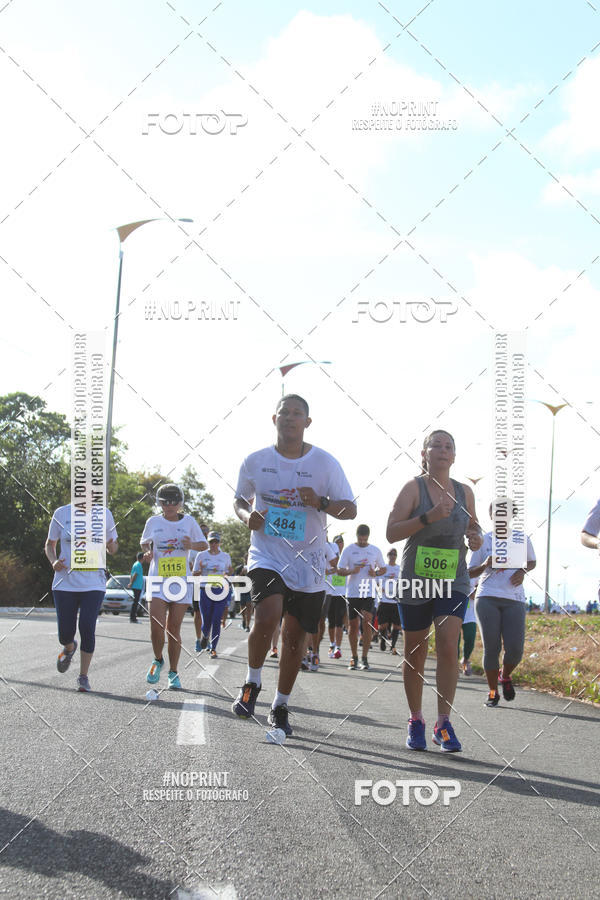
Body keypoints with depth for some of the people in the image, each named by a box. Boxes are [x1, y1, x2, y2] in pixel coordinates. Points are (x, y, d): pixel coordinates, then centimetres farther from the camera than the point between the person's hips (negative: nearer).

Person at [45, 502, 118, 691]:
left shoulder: (103, 513, 4)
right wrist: (54, 561, -8)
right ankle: (69, 648, 39)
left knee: (87, 628, -12)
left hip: (94, 583, -1)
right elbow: (49, 544, 13)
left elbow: (112, 547, 14)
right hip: (65, 582, 1)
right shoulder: (61, 513, 3)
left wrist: (112, 546, -11)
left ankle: (83, 677, 3)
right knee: (65, 632, 1)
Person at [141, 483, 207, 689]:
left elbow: (204, 544, 11)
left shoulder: (188, 521, 5)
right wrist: (147, 552, 1)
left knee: (174, 629, 2)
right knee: (156, 626, -13)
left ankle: (173, 672, 14)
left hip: (181, 580, 0)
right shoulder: (153, 522, 6)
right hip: (158, 580, 0)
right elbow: (144, 541, 23)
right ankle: (158, 660, 15)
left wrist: (192, 545, -10)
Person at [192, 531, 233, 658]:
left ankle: (213, 649, 5)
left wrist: (229, 573, -9)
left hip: (221, 591, 0)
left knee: (216, 622, -5)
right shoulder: (201, 555, 5)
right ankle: (205, 636, 34)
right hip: (205, 591, 0)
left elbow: (228, 576, 14)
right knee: (206, 622, -1)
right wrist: (201, 571, -14)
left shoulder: (226, 556, 8)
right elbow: (194, 575, 7)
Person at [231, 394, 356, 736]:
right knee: (267, 617, -25)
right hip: (267, 555, -1)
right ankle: (252, 684, 1)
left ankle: (280, 707, 25)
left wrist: (320, 502, -21)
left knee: (295, 636, 7)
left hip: (308, 563, 1)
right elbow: (241, 499, 17)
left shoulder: (325, 463, -3)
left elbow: (350, 509, -1)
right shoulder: (255, 462, 1)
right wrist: (247, 516, -6)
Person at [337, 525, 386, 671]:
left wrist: (375, 573, -5)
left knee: (367, 621, -15)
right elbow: (340, 570, 2)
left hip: (369, 593, 0)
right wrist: (352, 571, -18)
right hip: (352, 592, 0)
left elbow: (383, 569, 18)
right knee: (352, 625, 5)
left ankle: (365, 657, -9)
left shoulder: (375, 550, 8)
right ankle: (354, 657, 18)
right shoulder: (348, 549, 4)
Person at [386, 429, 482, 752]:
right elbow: (391, 533, -13)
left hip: (453, 582, 2)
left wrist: (476, 536, 1)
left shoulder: (464, 492, 7)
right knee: (415, 655, 7)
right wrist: (428, 517, -24)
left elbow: (472, 524, 24)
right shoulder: (413, 488, -5)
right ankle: (416, 720, 24)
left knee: (448, 647, -14)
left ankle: (444, 724, -8)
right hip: (415, 582, -2)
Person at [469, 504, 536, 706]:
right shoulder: (483, 541, 8)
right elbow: (470, 573, 12)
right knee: (491, 647, -7)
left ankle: (505, 676, 22)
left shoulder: (521, 539, 10)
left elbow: (532, 562, 27)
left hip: (514, 600, 1)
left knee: (515, 648, -10)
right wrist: (485, 565, -9)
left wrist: (523, 572, 5)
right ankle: (493, 691, 10)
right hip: (487, 599, -1)